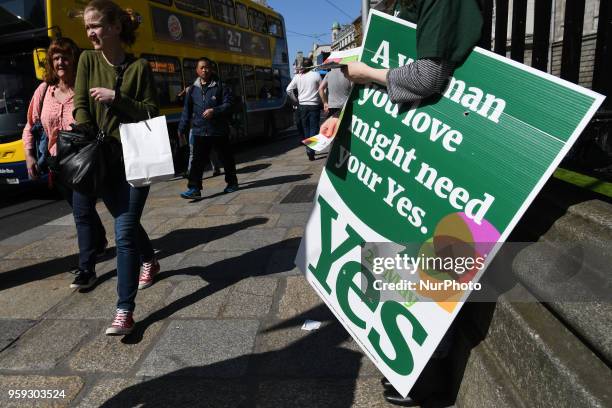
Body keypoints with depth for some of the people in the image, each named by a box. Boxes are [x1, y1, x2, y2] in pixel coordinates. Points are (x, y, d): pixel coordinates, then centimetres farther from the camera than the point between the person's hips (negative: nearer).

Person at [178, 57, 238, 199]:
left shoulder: (221, 86, -1)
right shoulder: (193, 89, 8)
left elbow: (228, 104, -6)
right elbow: (187, 110, 12)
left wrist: (214, 111, -22)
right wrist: (182, 128, 9)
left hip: (219, 130, -2)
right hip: (200, 131, 2)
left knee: (226, 158, 11)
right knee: (197, 160, -4)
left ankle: (232, 182, 29)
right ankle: (194, 188, -3)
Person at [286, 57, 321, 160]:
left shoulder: (297, 77, 3)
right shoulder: (316, 75, -4)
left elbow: (288, 90, 0)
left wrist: (295, 100, 10)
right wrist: (322, 101, 10)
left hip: (302, 106, 3)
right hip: (314, 105, -3)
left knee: (306, 129, 13)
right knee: (313, 129, -2)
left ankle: (308, 150, 19)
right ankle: (311, 151, -17)